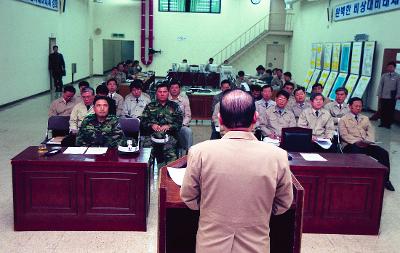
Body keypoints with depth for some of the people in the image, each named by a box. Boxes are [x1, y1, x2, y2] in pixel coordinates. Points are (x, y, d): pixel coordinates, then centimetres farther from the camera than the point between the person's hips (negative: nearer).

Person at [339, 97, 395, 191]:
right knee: (358, 154, -38)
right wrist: (356, 142, -20)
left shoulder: (365, 119, 25)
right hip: (351, 145, -4)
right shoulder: (343, 120, 9)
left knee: (384, 153, -19)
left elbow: (370, 132, 14)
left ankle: (385, 179, -12)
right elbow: (344, 135, -4)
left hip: (366, 144, 5)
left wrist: (368, 141, -9)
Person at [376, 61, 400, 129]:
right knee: (382, 110, 6)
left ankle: (388, 124, 12)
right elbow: (380, 85, 6)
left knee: (390, 111, 3)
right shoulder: (384, 76, 4)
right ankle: (383, 123, 17)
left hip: (392, 97, -2)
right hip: (383, 97, 2)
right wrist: (379, 95, 3)